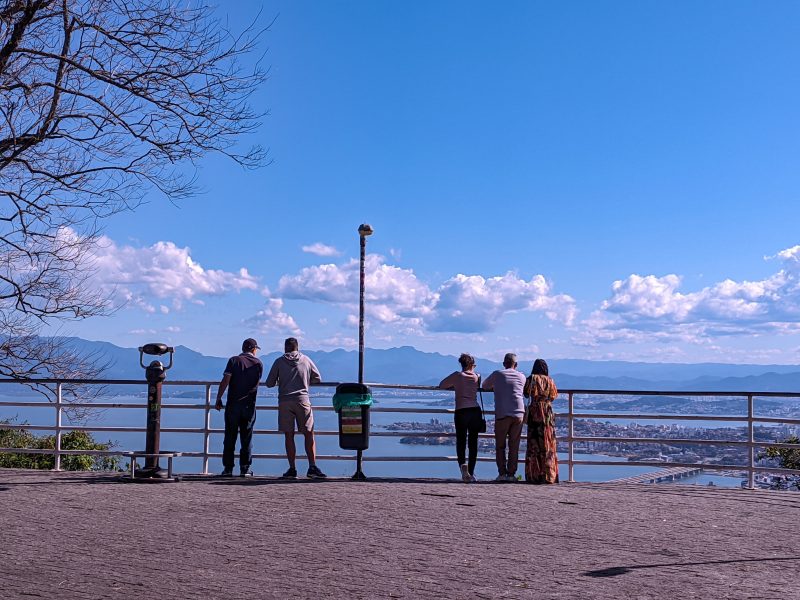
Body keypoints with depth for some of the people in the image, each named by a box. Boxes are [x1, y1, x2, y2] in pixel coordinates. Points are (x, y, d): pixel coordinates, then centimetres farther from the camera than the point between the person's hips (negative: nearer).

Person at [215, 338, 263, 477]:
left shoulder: (234, 360, -1)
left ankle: (228, 468, 5)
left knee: (230, 437, 5)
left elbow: (225, 381, -9)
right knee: (247, 438, 6)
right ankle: (245, 469, 5)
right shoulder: (258, 364, 5)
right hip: (249, 405, 1)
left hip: (233, 404, -1)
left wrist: (218, 398, -5)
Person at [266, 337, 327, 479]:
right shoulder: (306, 360, 7)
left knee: (289, 436, 3)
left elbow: (269, 383, 5)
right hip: (302, 399, 0)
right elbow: (318, 379, 12)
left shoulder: (279, 361, 4)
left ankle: (292, 469, 1)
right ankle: (312, 467, -3)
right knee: (309, 434, 4)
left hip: (284, 401, 0)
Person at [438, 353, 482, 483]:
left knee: (461, 441, 1)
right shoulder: (477, 376, 11)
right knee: (473, 443, 7)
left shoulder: (457, 375, 5)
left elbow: (441, 386, 11)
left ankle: (462, 465, -25)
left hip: (461, 411, -2)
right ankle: (470, 473, 6)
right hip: (475, 411, 2)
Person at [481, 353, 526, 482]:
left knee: (500, 446, 6)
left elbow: (484, 386, 21)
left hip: (502, 414, -2)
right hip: (518, 414, 2)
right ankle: (511, 474, 3)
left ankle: (502, 473, -1)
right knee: (514, 446, 6)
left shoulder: (497, 374, 7)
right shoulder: (522, 377, 13)